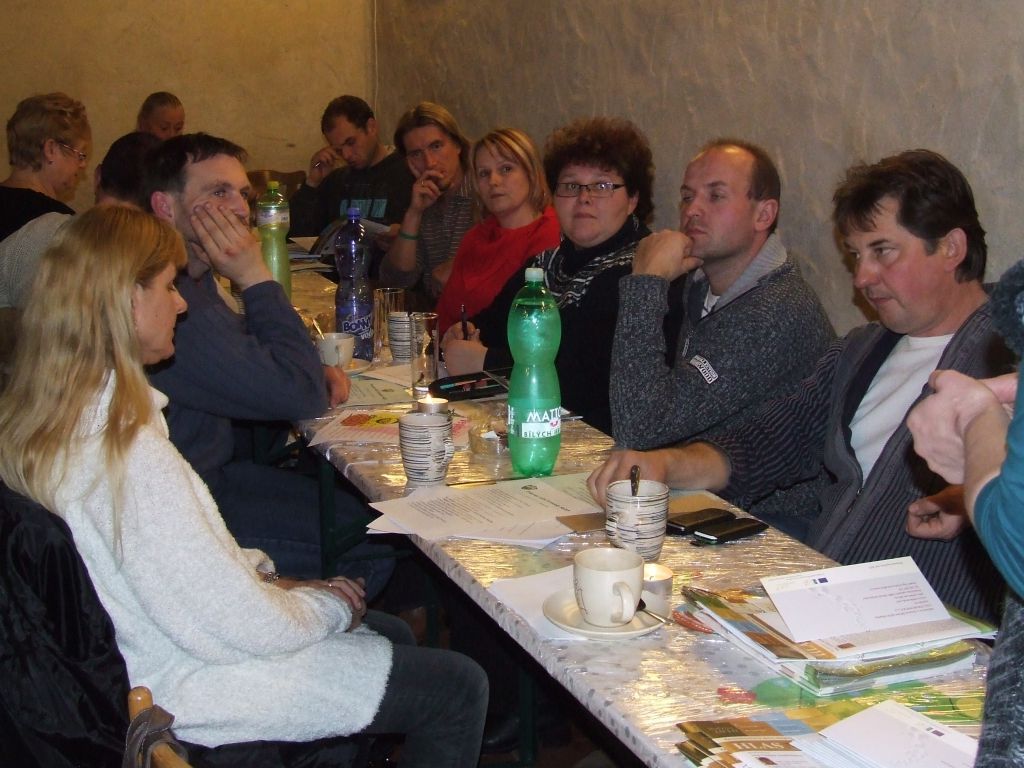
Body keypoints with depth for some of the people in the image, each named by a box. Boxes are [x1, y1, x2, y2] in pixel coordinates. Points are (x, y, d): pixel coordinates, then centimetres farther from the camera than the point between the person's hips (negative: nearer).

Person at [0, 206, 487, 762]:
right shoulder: (127, 450, -31)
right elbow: (240, 625, -26)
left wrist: (265, 576, 3)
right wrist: (330, 606, -8)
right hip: (195, 686, -10)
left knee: (392, 634, 24)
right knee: (457, 688, 0)